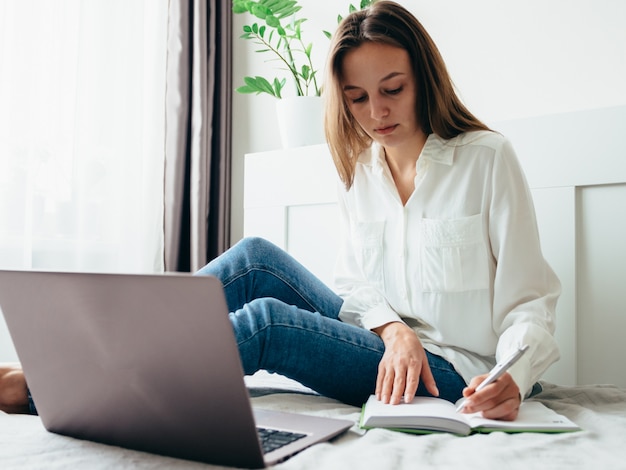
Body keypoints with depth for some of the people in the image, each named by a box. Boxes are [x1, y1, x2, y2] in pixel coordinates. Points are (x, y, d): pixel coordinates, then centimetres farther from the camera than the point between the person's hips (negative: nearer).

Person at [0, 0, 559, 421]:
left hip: (455, 374, -5)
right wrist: (395, 329, -16)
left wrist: (512, 377, -29)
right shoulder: (359, 169, 6)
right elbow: (355, 286, 5)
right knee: (256, 260, -15)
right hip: (387, 341, 5)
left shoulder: (487, 158, -10)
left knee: (266, 321, -26)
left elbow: (529, 301, -10)